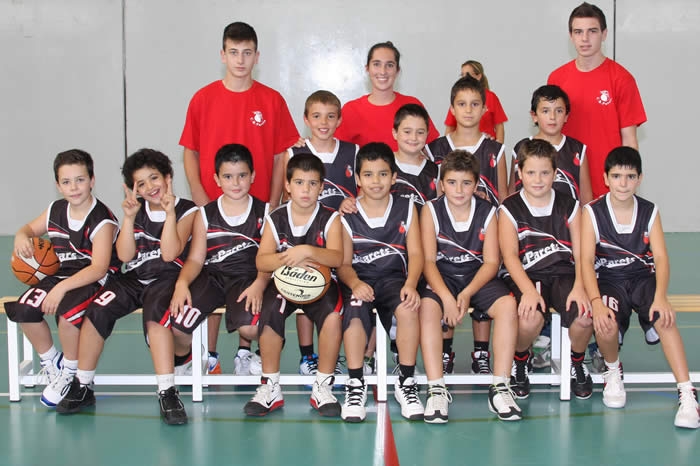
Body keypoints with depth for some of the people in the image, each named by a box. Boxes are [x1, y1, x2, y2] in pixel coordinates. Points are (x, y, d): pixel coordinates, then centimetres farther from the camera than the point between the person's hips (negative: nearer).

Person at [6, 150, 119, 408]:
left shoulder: (102, 221, -16)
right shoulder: (56, 211, 6)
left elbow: (98, 269, -24)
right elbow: (31, 227, 26)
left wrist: (62, 288, -33)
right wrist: (22, 236, -1)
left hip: (95, 280, -7)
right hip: (61, 274, 7)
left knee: (67, 311, -35)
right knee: (23, 309, -17)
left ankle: (70, 371, -7)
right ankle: (50, 362, 8)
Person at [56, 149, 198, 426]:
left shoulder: (186, 210, 0)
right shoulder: (136, 210, 12)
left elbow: (169, 253, -14)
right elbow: (125, 255, 0)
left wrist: (170, 213, -17)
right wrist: (129, 217, -8)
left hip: (167, 278, -4)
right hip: (133, 278, 4)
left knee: (154, 312, -36)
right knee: (97, 310, -22)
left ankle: (167, 393, -35)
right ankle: (82, 387, -11)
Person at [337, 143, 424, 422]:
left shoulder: (406, 209, 7)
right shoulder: (347, 215, 4)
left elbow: (416, 254, -1)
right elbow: (344, 262, 1)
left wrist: (410, 284, -21)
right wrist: (355, 283, -22)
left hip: (394, 278, 1)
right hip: (359, 280, 0)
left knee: (408, 308, -33)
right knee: (354, 312, -34)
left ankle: (406, 383, -18)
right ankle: (355, 385, -20)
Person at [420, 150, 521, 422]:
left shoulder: (487, 213, -2)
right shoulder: (431, 211, -5)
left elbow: (491, 261, -5)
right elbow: (428, 260, -10)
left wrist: (467, 293, -20)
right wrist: (446, 296, -25)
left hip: (478, 277, 1)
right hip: (442, 278, -1)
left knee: (508, 304, -27)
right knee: (427, 306, -33)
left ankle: (499, 388, -22)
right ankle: (436, 390, -31)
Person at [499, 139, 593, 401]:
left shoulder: (569, 207, 11)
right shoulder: (510, 209, 4)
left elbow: (581, 253, 4)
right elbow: (510, 255, -8)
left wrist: (579, 287, -16)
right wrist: (529, 290, -25)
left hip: (563, 274, 2)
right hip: (525, 277, -2)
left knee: (584, 316, -28)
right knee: (530, 319, -33)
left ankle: (577, 361, 8)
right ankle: (521, 360, 4)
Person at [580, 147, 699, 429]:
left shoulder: (649, 212, 1)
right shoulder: (592, 212, -5)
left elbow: (661, 257, -8)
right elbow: (586, 260, -14)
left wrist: (660, 297, -26)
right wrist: (596, 302, -30)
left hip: (643, 278, 1)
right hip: (609, 280, -1)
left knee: (665, 318, -31)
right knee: (606, 326, -32)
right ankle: (613, 371, 2)